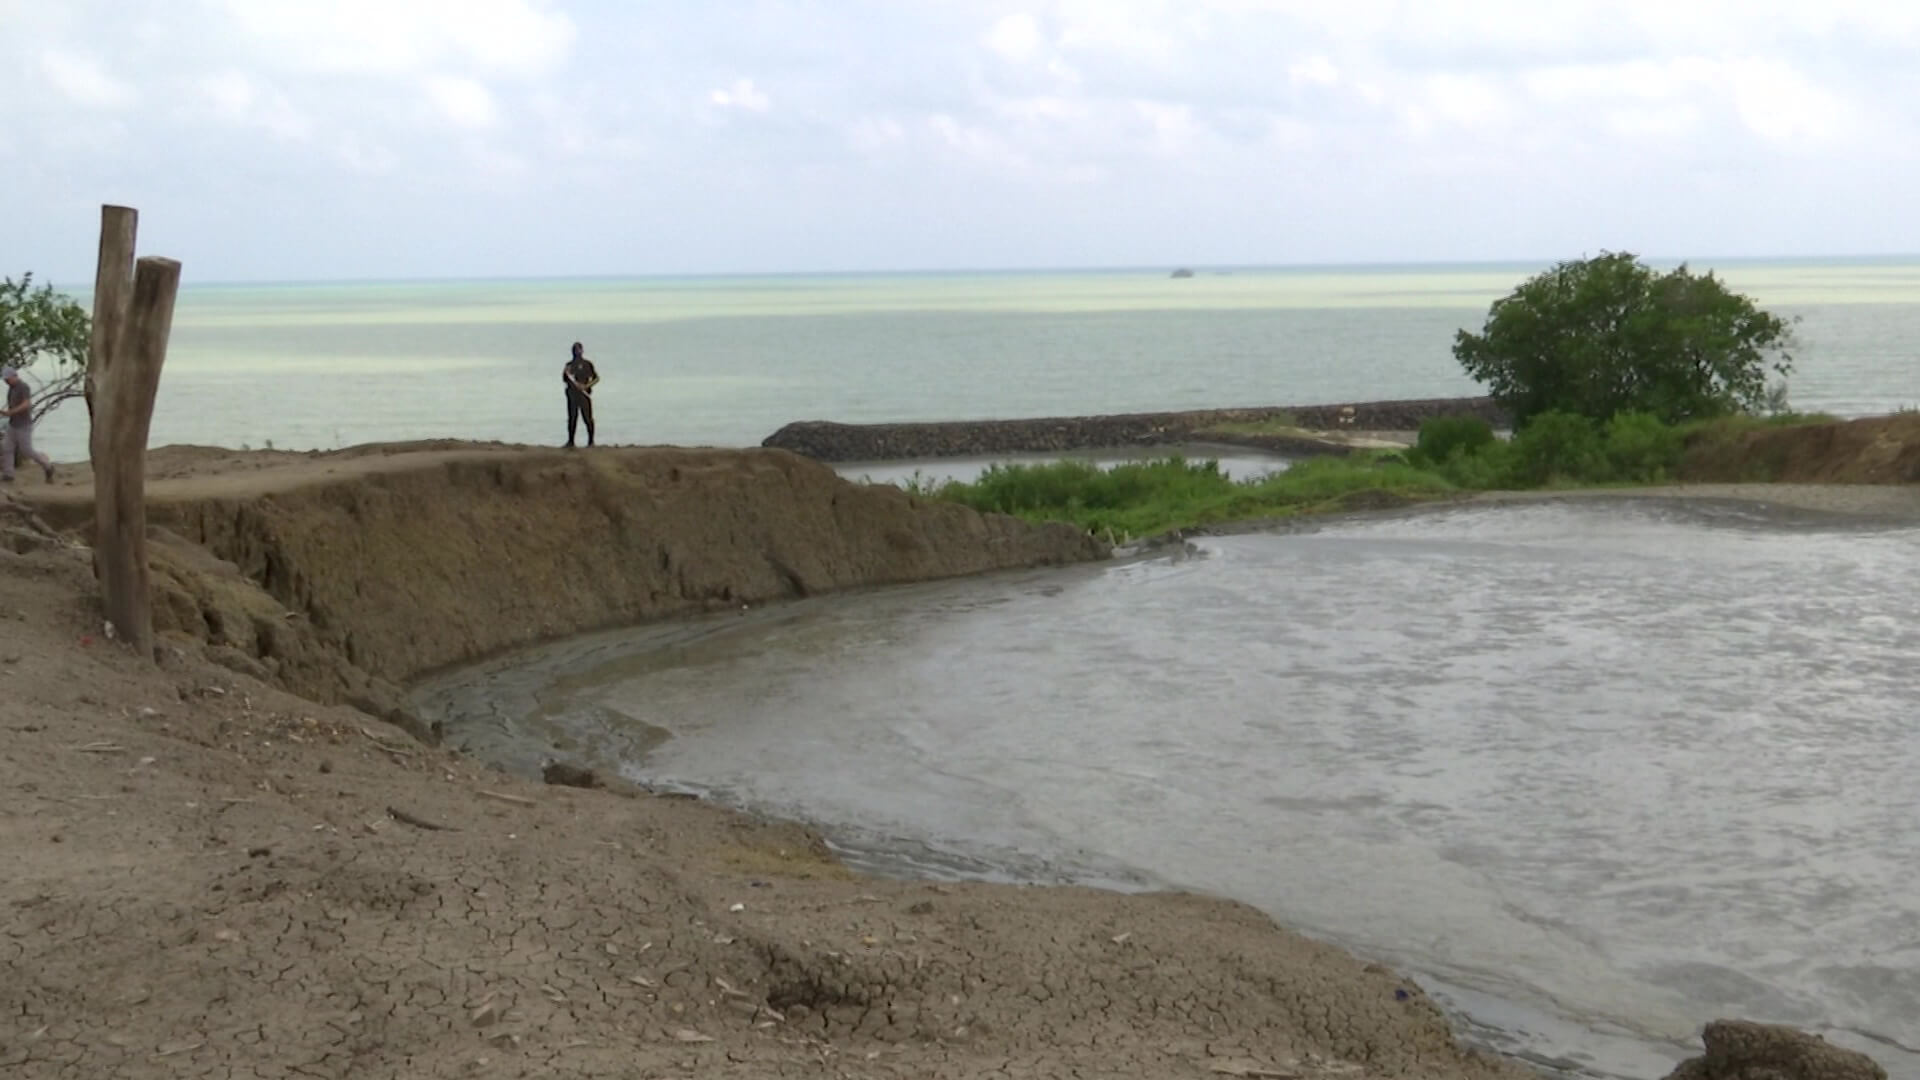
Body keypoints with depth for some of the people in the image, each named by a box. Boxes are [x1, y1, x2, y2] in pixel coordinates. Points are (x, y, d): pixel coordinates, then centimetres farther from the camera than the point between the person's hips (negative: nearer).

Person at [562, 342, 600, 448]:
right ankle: (570, 441, 6)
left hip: (584, 394, -3)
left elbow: (596, 378, 2)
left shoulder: (587, 364, 4)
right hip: (572, 394, 3)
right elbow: (564, 379, 16)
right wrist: (566, 374, -6)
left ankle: (591, 441, 0)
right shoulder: (569, 365, 14)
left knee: (587, 418, -5)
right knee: (572, 418, 3)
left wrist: (586, 386, -13)